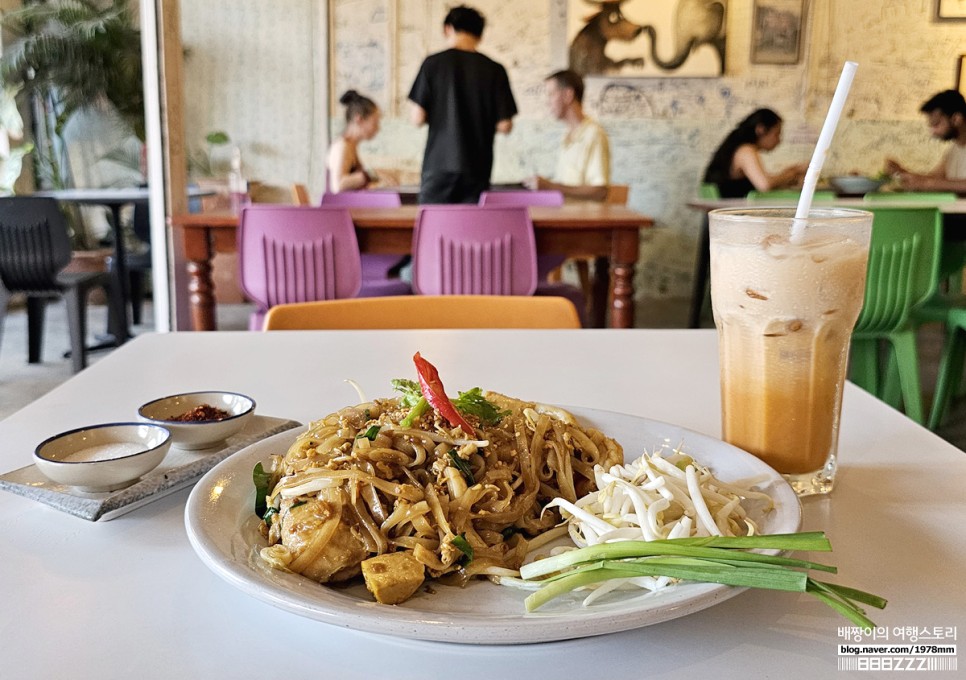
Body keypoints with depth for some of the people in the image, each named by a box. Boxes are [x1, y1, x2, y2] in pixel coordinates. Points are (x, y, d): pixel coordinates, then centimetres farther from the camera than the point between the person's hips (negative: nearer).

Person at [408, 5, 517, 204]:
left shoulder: (434, 63, -2)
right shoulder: (495, 70, 0)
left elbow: (418, 118, -5)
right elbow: (505, 126, -3)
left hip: (439, 165, -1)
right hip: (477, 168, 1)